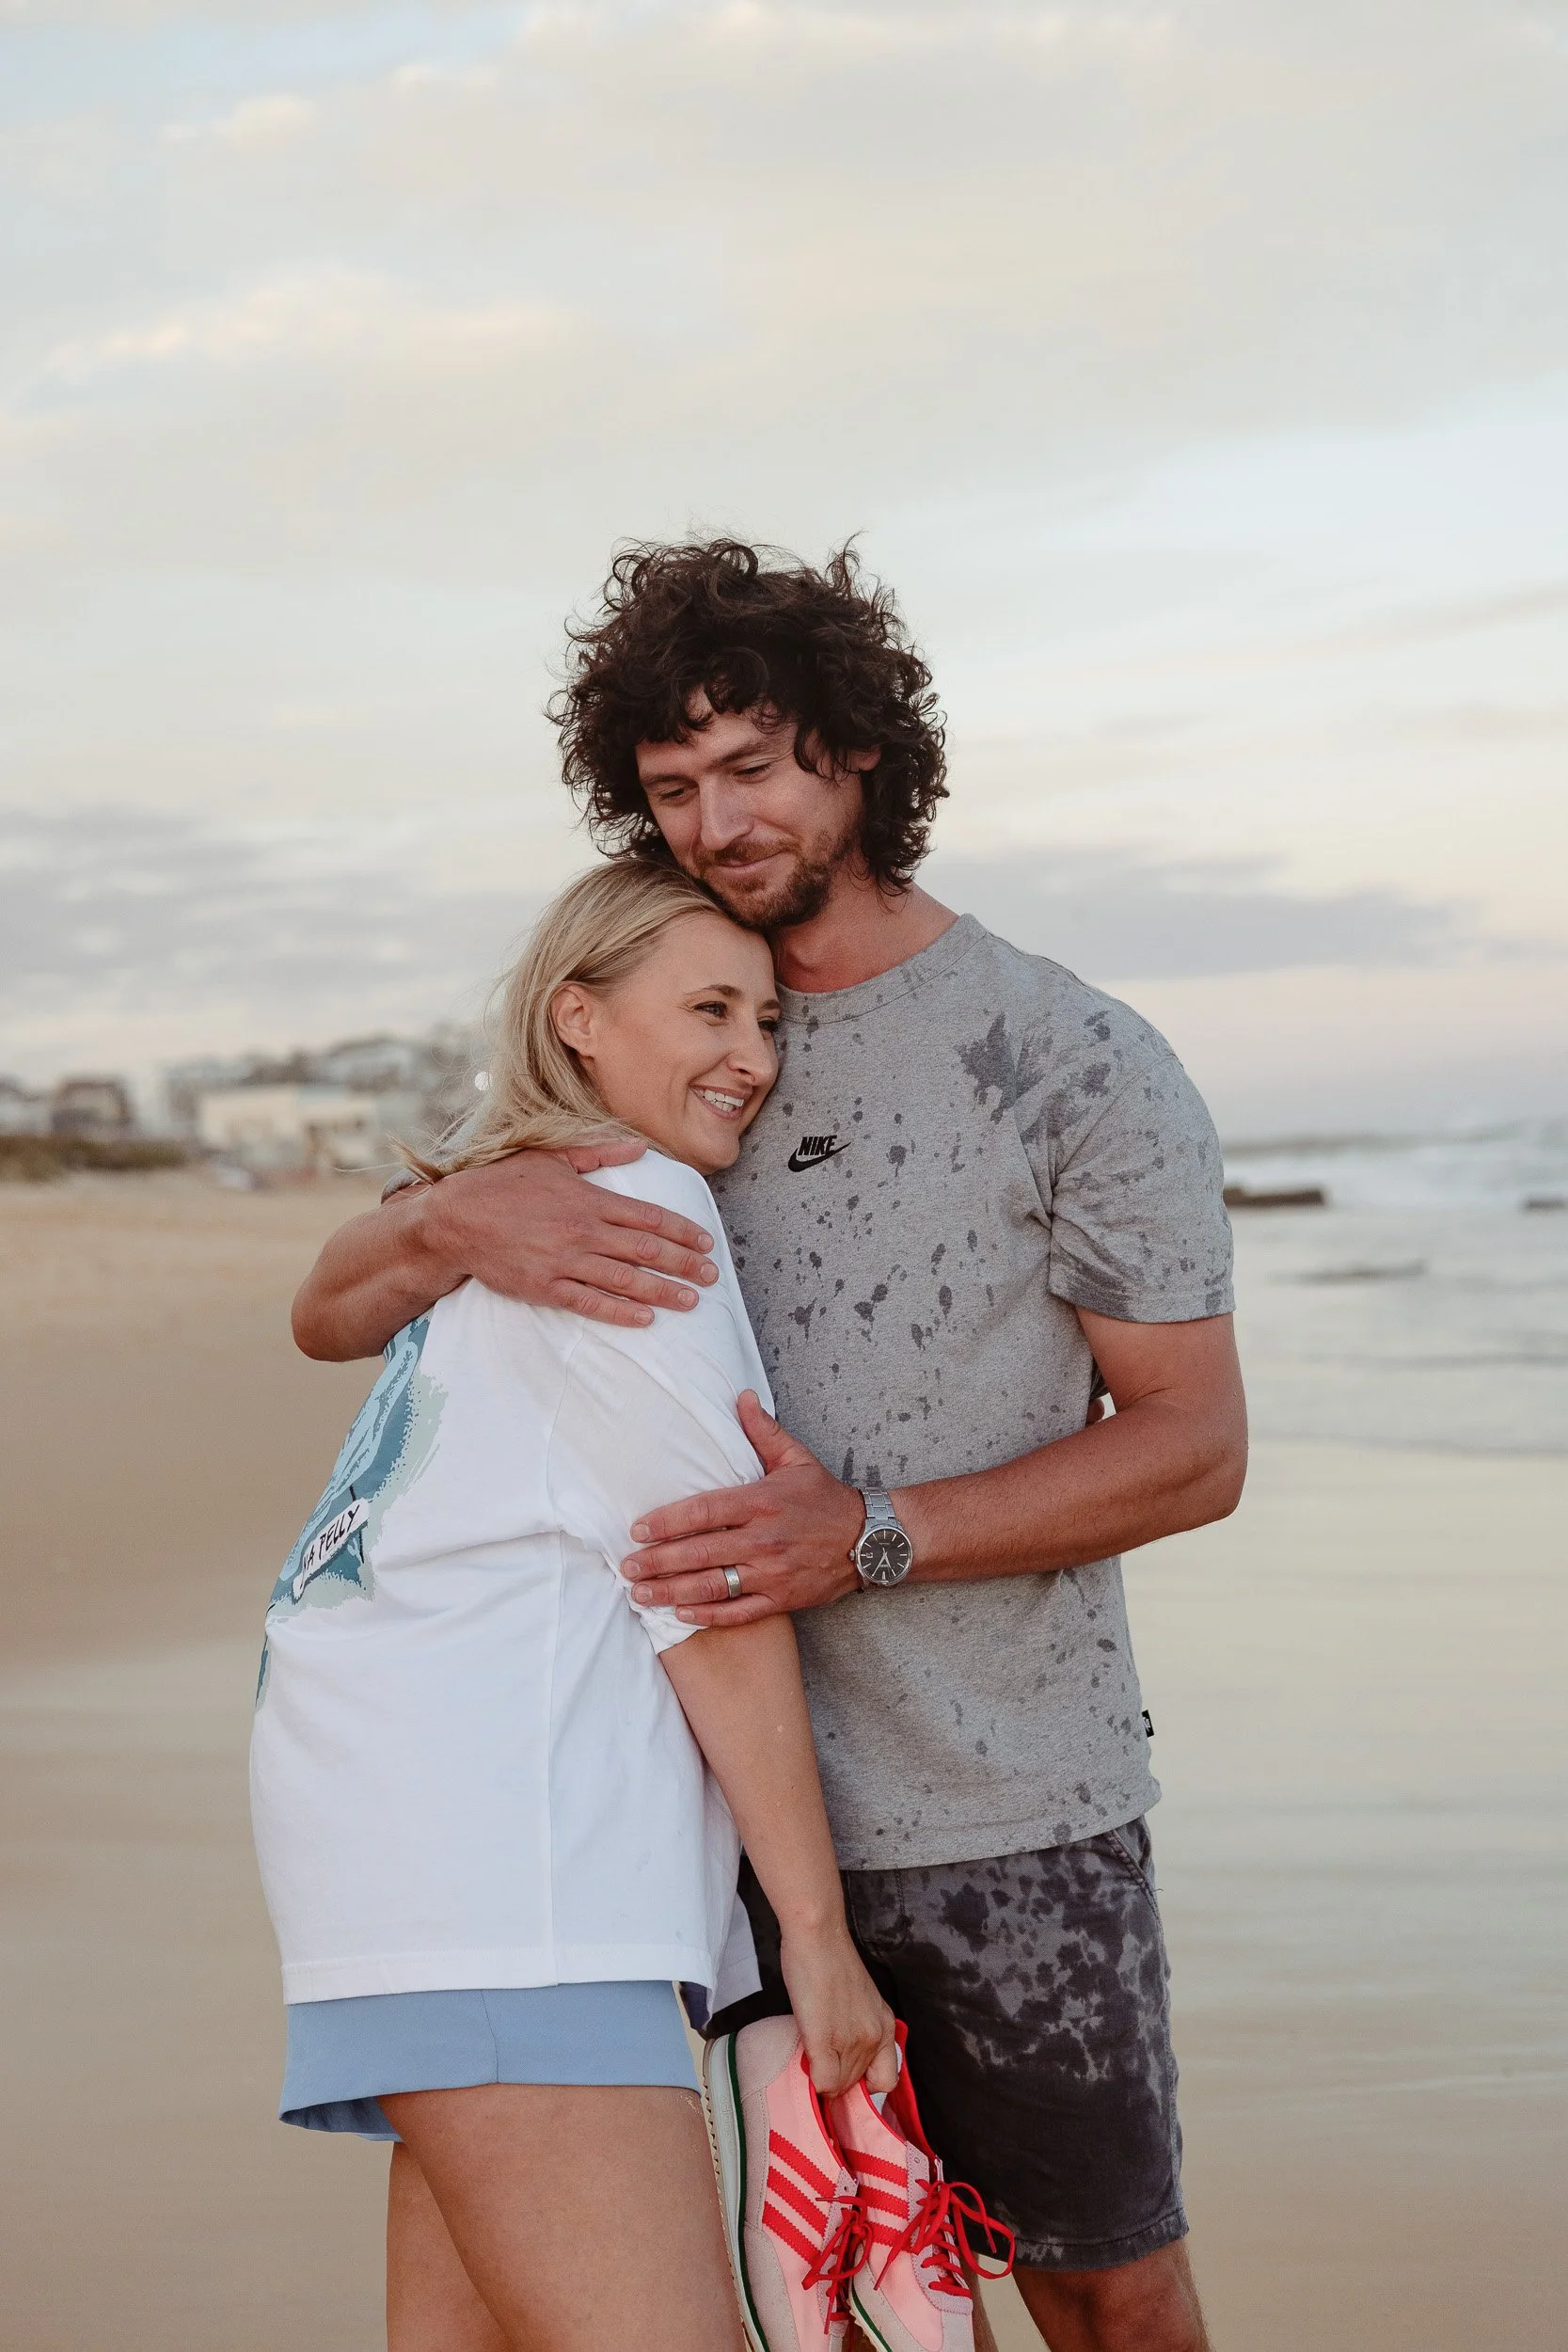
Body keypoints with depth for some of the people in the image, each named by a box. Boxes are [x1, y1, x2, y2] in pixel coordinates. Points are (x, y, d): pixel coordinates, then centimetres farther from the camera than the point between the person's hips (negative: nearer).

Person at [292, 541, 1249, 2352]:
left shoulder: (1072, 1063, -5)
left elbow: (1195, 1446, -8)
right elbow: (331, 1317, 6)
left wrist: (872, 1534, -22)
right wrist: (459, 1218, -19)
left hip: (1013, 1811, -3)